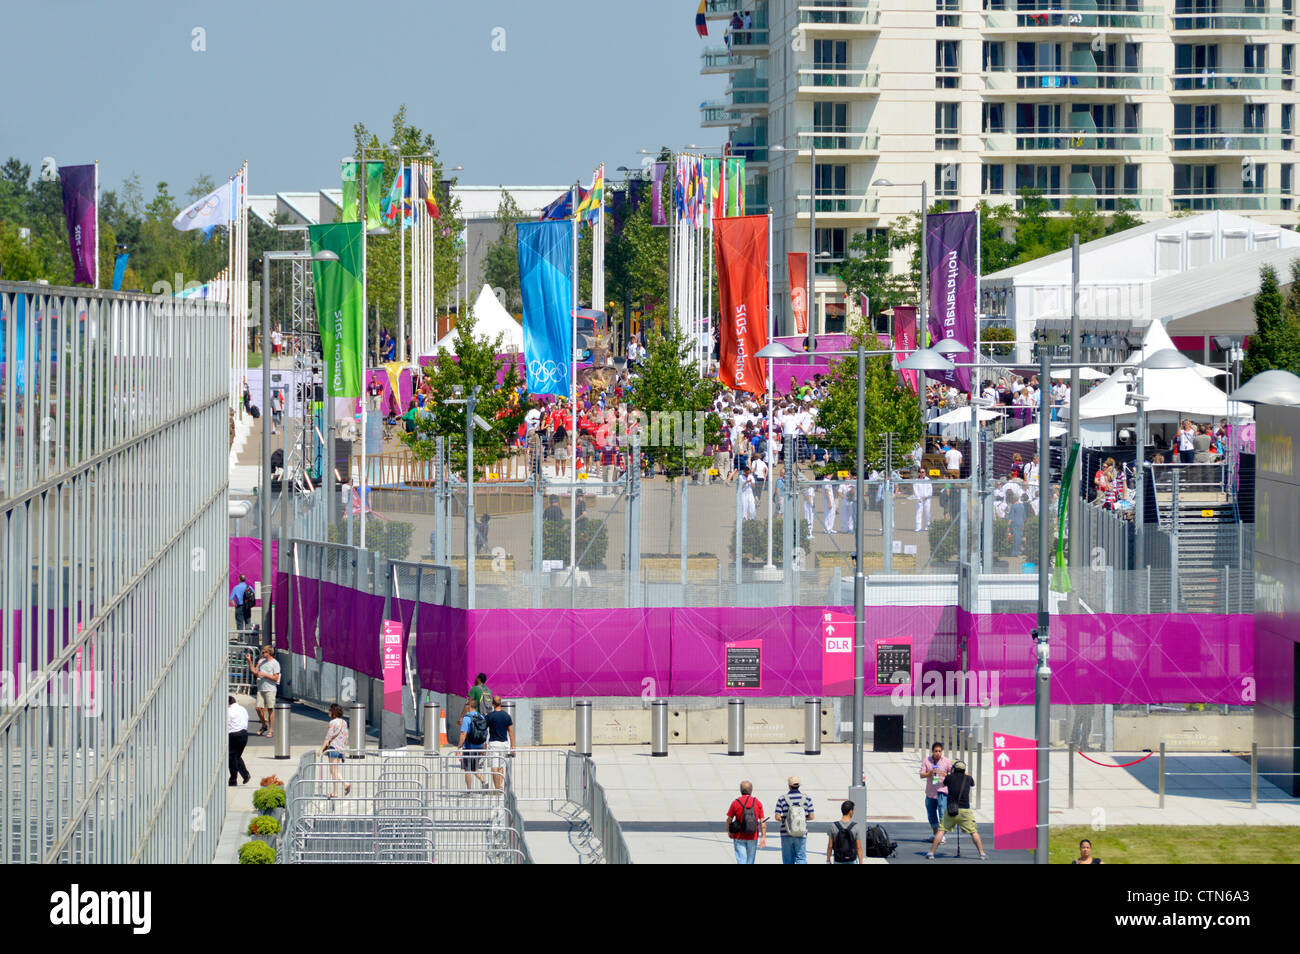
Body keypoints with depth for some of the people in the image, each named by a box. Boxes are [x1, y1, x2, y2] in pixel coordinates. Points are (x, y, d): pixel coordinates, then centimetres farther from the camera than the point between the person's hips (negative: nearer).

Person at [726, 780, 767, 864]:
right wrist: (763, 837, -1)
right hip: (753, 838, 2)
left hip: (739, 837, -2)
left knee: (741, 861, -5)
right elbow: (763, 821, -4)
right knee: (750, 861, 16)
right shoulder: (758, 803, -1)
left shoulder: (735, 803, -6)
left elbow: (729, 820, 0)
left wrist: (729, 832, 18)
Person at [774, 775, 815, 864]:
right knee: (801, 858, 1)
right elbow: (811, 817, -1)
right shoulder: (806, 798, -2)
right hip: (801, 834, 0)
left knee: (788, 860, 9)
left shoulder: (782, 799, -5)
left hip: (786, 834, 0)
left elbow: (778, 817, -8)